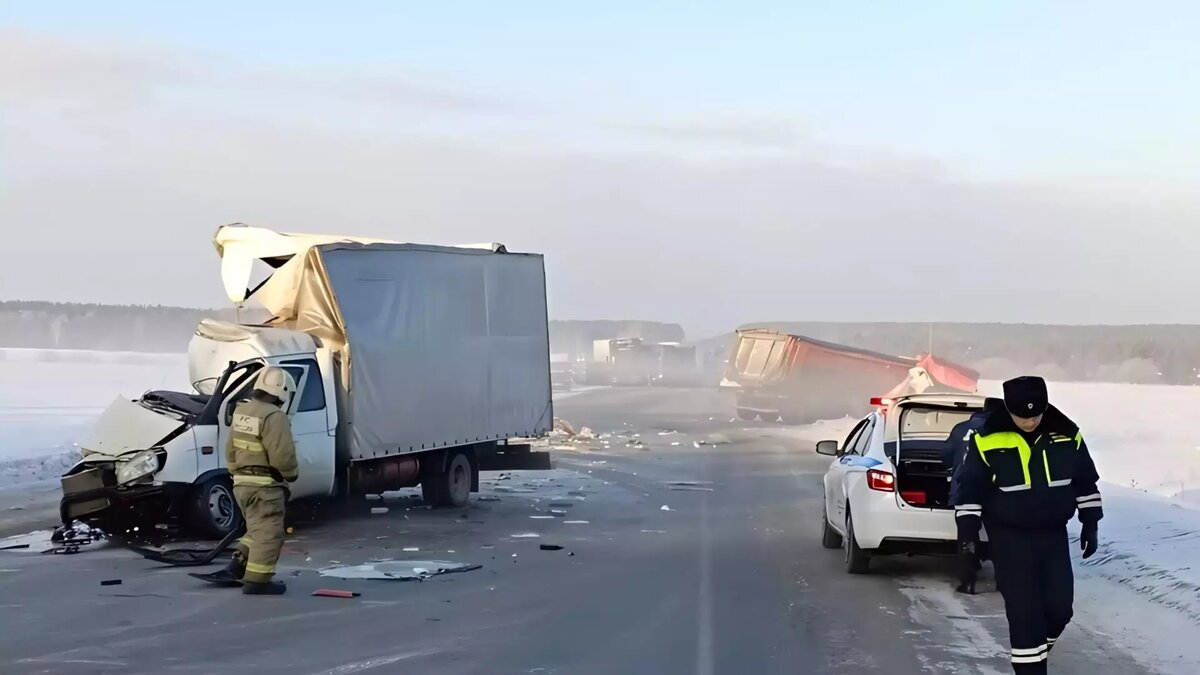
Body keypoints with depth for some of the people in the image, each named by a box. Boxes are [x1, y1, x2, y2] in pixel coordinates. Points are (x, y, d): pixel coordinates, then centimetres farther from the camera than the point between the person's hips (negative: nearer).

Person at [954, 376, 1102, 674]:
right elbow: (970, 487, -7)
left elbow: (1086, 481, 7)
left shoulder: (1067, 434, -6)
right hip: (1010, 537, -3)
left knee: (1059, 607, 4)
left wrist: (1090, 523, 7)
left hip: (1053, 533, 3)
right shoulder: (987, 438, -15)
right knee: (1024, 610, -7)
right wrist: (968, 530, -12)